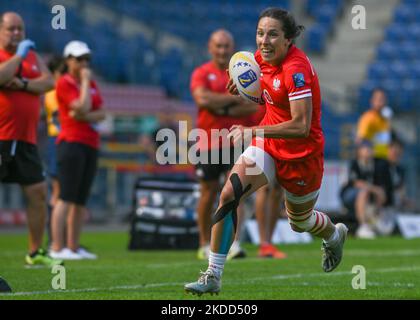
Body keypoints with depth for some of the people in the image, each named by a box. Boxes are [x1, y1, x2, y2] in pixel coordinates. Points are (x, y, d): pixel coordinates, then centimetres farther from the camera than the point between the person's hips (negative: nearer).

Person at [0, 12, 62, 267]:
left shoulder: (33, 56, 16)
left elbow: (48, 82, 1)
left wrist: (22, 84, -13)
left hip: (25, 140, 7)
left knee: (38, 193, 8)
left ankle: (35, 253, 19)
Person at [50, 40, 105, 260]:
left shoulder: (91, 83, 17)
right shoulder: (64, 83, -7)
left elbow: (101, 113, 9)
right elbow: (83, 108, -18)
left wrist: (85, 117, -11)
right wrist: (85, 81, -8)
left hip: (91, 145, 8)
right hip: (72, 142, -8)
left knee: (81, 200, 8)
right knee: (66, 197, -12)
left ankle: (73, 246, 11)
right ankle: (57, 248, -15)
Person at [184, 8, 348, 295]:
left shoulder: (297, 69, -28)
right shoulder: (263, 57, -5)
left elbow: (301, 126, -33)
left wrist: (252, 131, -35)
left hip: (301, 155, -6)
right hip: (269, 144, 6)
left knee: (299, 222, 19)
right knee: (229, 193, -18)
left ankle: (335, 235, 57)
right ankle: (213, 276, -13)